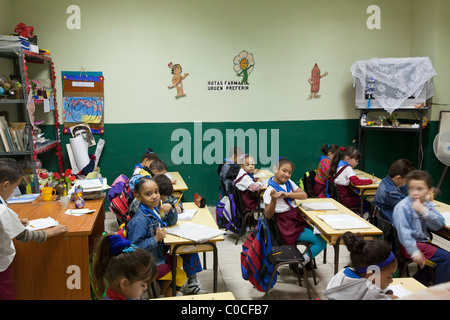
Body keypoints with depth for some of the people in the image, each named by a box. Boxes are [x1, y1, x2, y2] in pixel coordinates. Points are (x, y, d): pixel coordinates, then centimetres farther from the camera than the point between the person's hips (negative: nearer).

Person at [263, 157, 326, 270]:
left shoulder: (289, 182, 9)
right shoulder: (270, 190, -13)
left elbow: (304, 195, -2)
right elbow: (268, 215, -17)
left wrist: (287, 195, -19)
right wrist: (273, 199, -35)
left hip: (298, 219, 8)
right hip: (288, 226, -8)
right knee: (321, 242, -12)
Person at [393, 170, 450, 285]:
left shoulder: (428, 205, 6)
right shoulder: (403, 207, -17)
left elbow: (439, 224, -4)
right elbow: (403, 231, -22)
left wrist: (424, 211, -19)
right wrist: (414, 252, -26)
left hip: (423, 241, 9)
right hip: (409, 244, -9)